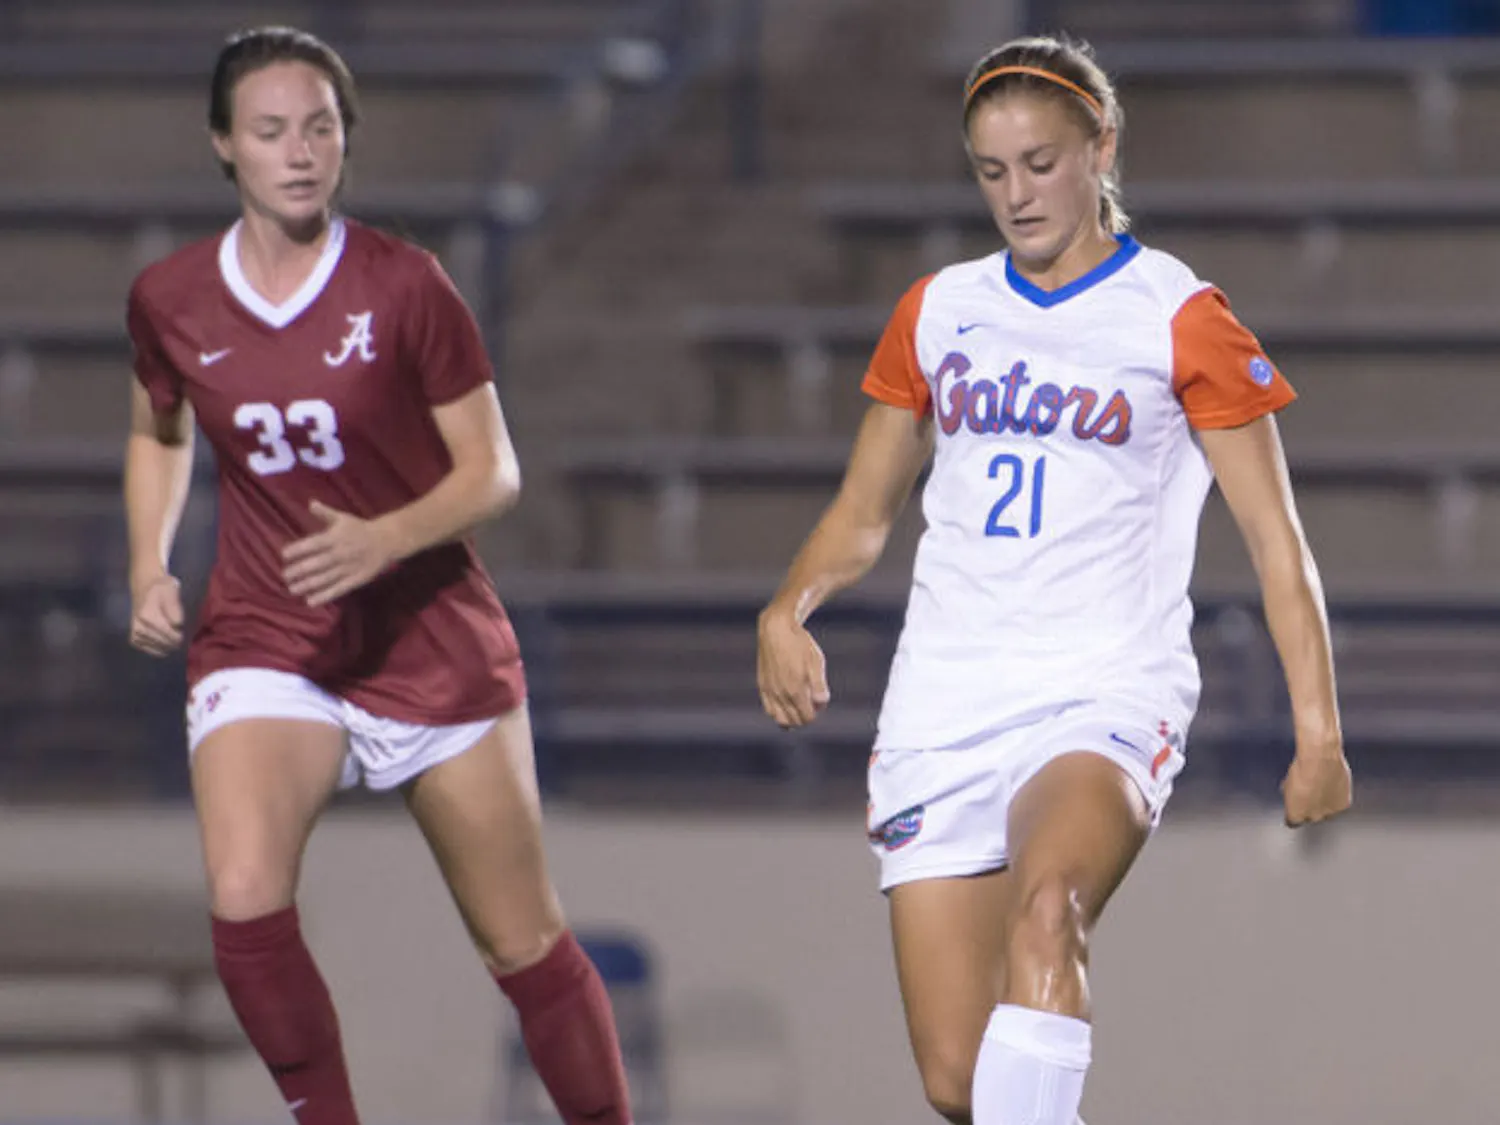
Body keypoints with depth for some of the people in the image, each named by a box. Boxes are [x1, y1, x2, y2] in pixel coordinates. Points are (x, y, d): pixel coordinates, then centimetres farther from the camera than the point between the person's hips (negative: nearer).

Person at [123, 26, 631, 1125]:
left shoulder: (403, 285, -10)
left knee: (527, 946, 5)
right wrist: (149, 567, 4)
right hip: (263, 643, 1)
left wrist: (385, 539, -24)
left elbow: (494, 473, -7)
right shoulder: (168, 301, -1)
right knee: (245, 901, -24)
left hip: (433, 642, -1)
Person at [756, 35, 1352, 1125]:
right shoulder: (939, 312, 13)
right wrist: (788, 613, -1)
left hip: (1107, 698, -4)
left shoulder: (1180, 319, 0)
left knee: (1046, 904, -37)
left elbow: (1276, 537, 0)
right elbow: (864, 512, 19)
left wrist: (1320, 732, -8)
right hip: (944, 704, 4)